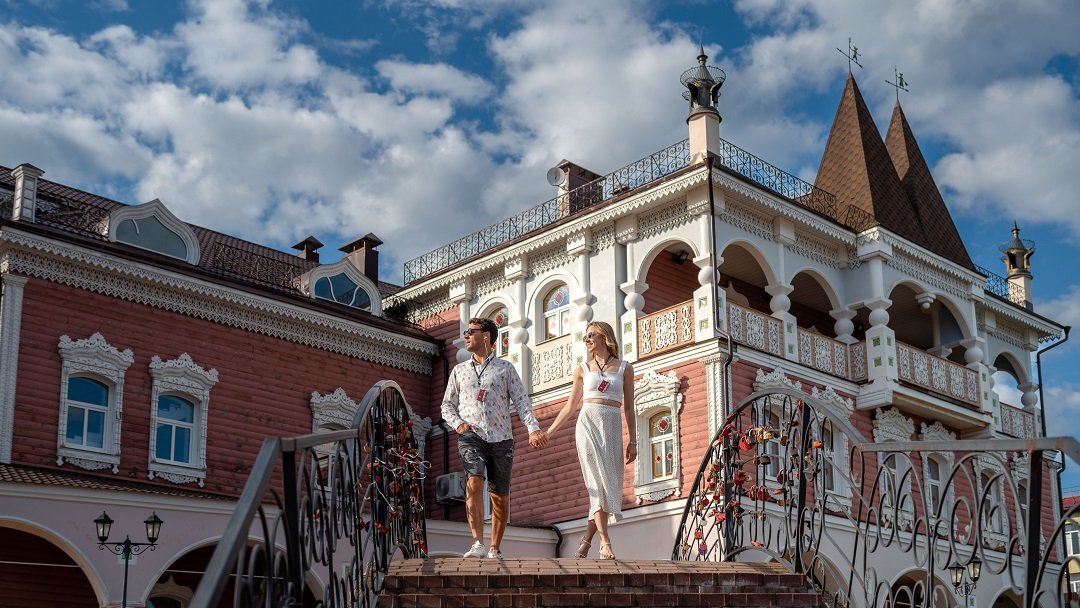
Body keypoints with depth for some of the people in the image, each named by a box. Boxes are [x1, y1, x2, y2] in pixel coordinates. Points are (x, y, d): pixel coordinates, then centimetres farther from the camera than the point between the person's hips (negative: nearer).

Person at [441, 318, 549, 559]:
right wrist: (458, 424, 0)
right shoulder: (459, 370, 18)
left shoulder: (505, 368, 11)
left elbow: (521, 402, 3)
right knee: (474, 482, -23)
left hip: (501, 438, 0)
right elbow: (447, 405, 21)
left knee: (500, 496, 2)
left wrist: (533, 429, -12)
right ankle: (477, 544, -31)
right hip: (471, 436, 0)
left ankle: (495, 549, 15)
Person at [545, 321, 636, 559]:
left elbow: (628, 408, 10)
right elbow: (570, 406, 18)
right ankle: (605, 542, -20)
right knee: (599, 482, -14)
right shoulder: (583, 369, 13)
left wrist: (633, 441, 3)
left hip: (612, 429, 1)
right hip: (588, 424, -1)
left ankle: (587, 540, 9)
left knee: (609, 484, -3)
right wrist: (548, 432, 14)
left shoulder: (625, 368, 11)